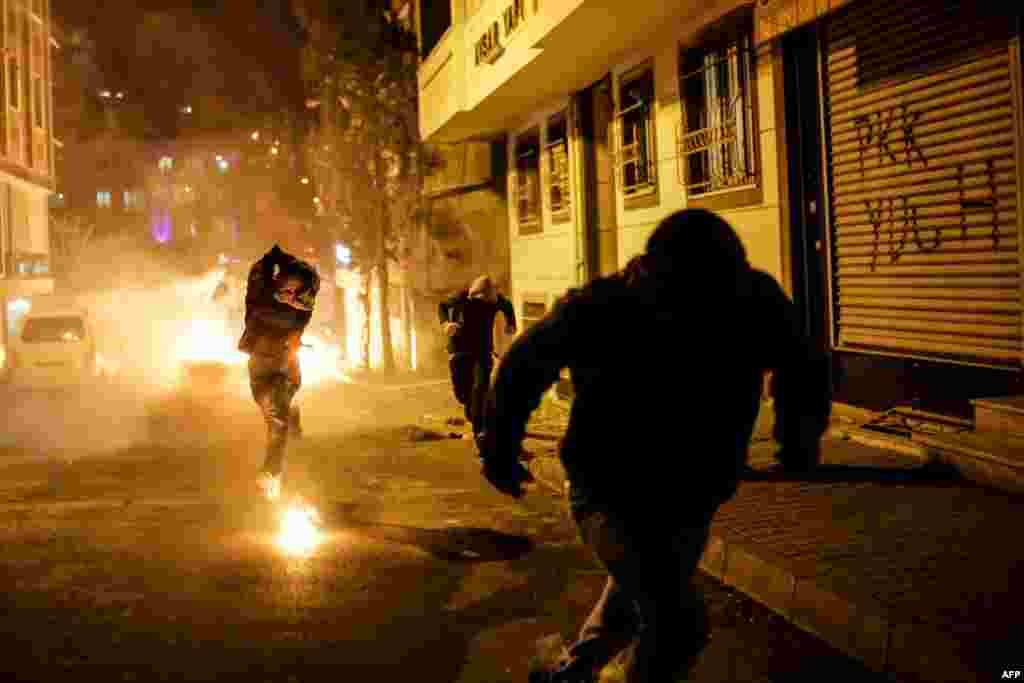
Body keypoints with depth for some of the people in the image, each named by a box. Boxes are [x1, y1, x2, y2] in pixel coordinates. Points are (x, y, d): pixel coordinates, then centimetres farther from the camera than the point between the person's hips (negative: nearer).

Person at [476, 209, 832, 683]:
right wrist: (500, 448, 5)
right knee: (677, 622, -22)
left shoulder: (756, 301, -20)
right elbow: (524, 365, -6)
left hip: (690, 498, 5)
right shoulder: (598, 309, -26)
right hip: (609, 491, -4)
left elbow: (804, 364, 4)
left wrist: (802, 430, -9)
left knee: (635, 601, 26)